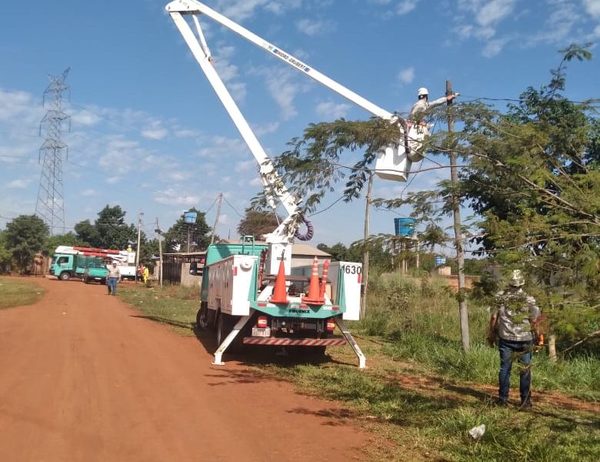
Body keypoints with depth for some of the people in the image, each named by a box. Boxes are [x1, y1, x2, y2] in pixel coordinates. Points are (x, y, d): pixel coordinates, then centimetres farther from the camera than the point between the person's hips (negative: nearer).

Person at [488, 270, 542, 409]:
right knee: (525, 370, 8)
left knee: (505, 368, 9)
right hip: (525, 339, -1)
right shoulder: (529, 299, -6)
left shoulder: (501, 297, -4)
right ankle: (525, 400, 13)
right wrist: (536, 334, 12)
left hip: (506, 338, 1)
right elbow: (534, 320, -5)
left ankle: (503, 399, 12)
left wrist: (491, 334, 9)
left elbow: (494, 317, -1)